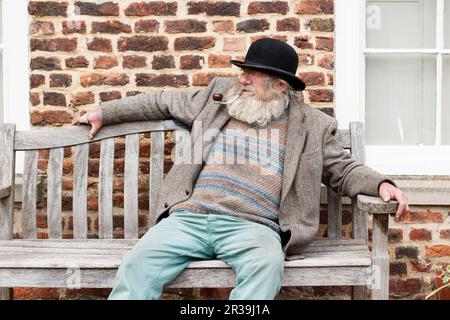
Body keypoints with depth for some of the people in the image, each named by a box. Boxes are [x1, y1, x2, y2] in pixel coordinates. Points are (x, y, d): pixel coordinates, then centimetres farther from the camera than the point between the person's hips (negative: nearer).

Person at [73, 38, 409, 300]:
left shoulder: (312, 125, 13)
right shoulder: (218, 95, 19)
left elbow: (343, 170, 17)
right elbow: (164, 101, 29)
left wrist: (381, 183, -4)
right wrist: (104, 112, 35)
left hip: (253, 225, -2)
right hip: (189, 217, 2)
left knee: (267, 264, -36)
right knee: (138, 265, -23)